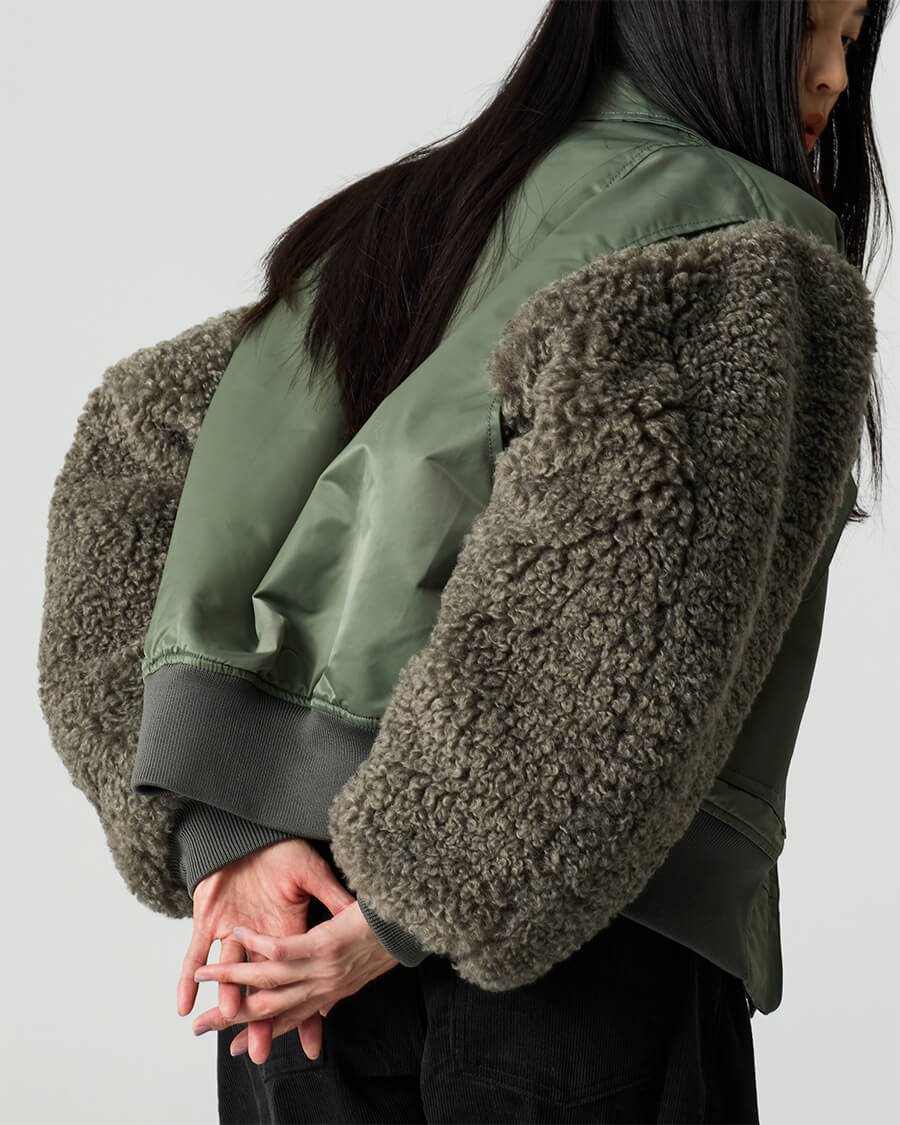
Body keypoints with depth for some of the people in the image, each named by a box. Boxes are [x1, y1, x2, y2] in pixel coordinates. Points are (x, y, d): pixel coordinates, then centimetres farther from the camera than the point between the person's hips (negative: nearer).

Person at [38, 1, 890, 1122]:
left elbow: (140, 446, 5)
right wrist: (418, 911, -17)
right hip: (582, 935, -6)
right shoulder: (756, 252, -6)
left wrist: (228, 839, -3)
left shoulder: (406, 210, 13)